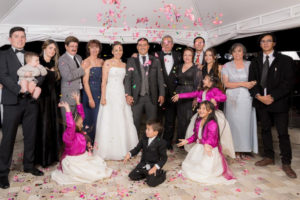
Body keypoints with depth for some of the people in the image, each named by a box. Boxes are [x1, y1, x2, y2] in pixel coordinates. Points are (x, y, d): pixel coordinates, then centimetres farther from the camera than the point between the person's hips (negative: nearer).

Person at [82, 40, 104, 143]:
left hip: (100, 94, 5)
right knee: (89, 120, 0)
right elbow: (85, 81, -10)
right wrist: (90, 98, -14)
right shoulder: (86, 62, -5)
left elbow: (103, 79, 12)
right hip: (89, 93, -5)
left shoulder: (101, 61, 10)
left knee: (98, 119, 9)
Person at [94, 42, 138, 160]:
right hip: (110, 94, -5)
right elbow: (104, 81, -5)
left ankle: (122, 150, 19)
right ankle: (109, 151, 8)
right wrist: (103, 97, -13)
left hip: (122, 95, 5)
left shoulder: (124, 65, 13)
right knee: (109, 122, -2)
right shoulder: (107, 63, -1)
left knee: (123, 122, 6)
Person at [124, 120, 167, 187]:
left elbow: (164, 158, -14)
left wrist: (155, 167, -26)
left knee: (151, 183, -20)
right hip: (143, 164, 5)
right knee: (132, 176, -4)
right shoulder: (144, 138, 0)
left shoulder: (161, 142, -17)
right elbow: (137, 149, 6)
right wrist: (129, 154, -15)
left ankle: (161, 174, 8)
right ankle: (146, 174, 16)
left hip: (153, 165, -5)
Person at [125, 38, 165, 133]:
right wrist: (128, 95, -10)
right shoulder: (131, 61, 7)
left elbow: (160, 79, 7)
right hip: (136, 97, -1)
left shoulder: (156, 61, 10)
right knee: (134, 123, 3)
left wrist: (161, 94, 0)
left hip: (152, 97, 1)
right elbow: (127, 79, 0)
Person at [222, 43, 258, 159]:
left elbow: (255, 81, 12)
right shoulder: (227, 66, 6)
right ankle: (235, 149, 6)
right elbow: (226, 83, -4)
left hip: (246, 98, 1)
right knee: (234, 123, -2)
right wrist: (242, 84, -12)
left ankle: (244, 149, 9)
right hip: (233, 99, -1)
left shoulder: (249, 65, 10)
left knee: (246, 123, 0)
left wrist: (252, 84, -11)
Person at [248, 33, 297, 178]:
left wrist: (273, 97, -15)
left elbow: (288, 82, -6)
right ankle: (269, 157, 25)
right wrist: (258, 95, -10)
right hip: (261, 101, 4)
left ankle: (286, 163, 9)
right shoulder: (255, 62, 12)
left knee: (283, 133, -1)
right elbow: (252, 82, 7)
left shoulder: (285, 61, 1)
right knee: (265, 130, 12)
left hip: (278, 102, -4)